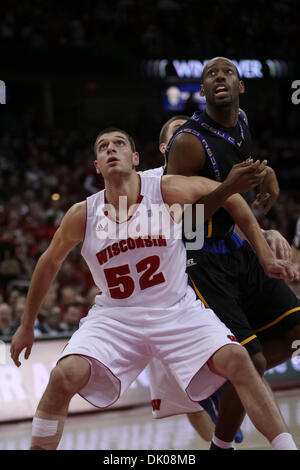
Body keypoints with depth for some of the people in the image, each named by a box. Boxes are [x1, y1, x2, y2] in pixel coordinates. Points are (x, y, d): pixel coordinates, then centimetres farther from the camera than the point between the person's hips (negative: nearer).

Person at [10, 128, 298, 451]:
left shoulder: (168, 191, -14)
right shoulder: (82, 216, -9)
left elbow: (227, 195, 1)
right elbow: (49, 262, 10)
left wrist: (265, 257, 0)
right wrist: (26, 326, 16)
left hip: (178, 312, 0)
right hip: (114, 317, 0)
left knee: (236, 360, -23)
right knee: (65, 376, -25)